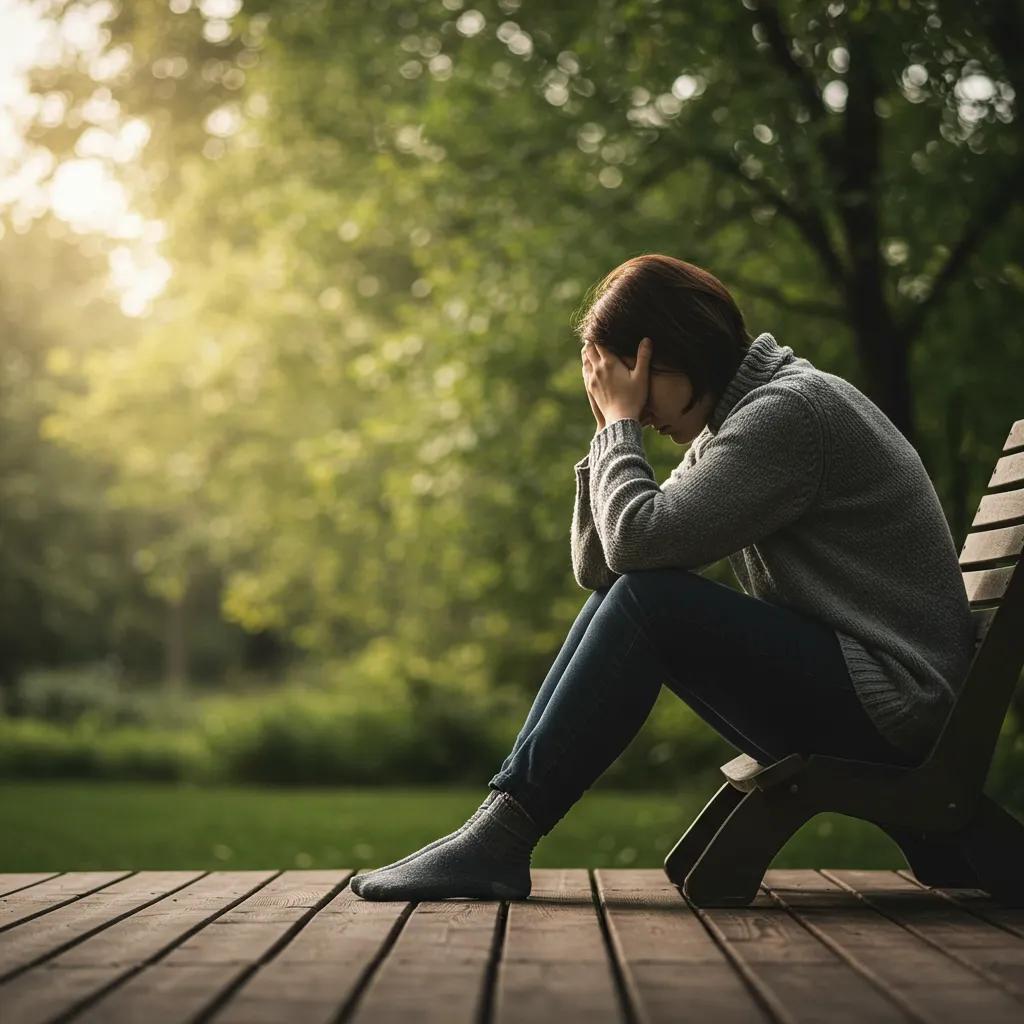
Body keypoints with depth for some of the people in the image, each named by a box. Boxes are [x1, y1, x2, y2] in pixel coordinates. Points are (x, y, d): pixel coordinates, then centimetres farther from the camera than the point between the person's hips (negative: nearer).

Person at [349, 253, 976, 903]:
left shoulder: (788, 410, -16)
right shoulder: (727, 427, 14)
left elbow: (638, 538, -24)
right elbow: (596, 566, 9)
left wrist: (621, 420, -9)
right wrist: (612, 423, 1)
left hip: (887, 708, -10)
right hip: (829, 681, 10)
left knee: (647, 602, -22)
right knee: (619, 599, 2)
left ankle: (503, 835, -17)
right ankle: (503, 820, -5)